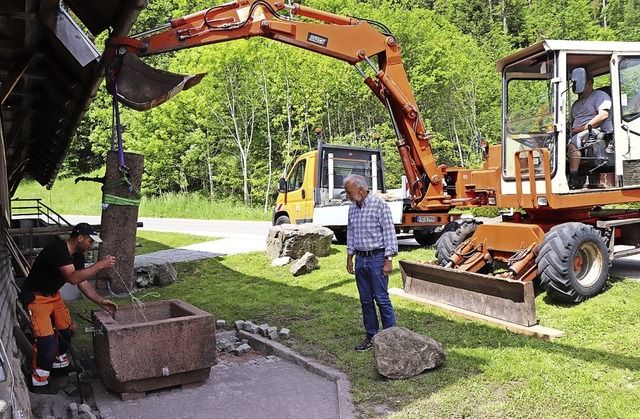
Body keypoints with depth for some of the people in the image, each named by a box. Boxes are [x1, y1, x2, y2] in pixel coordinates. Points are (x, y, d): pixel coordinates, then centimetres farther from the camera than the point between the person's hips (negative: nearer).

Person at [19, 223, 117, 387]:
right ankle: (39, 377, 3)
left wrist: (101, 302, -2)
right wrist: (101, 264, -35)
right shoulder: (58, 249, -30)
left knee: (66, 328, 13)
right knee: (47, 339, -14)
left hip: (53, 295, 9)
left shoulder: (77, 256, -1)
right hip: (35, 297, -9)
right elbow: (73, 278, -38)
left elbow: (83, 282, 4)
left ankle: (59, 358, 38)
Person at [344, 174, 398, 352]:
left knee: (381, 298, -4)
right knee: (365, 300, 9)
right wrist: (350, 257, 16)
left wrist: (388, 260, -15)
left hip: (377, 257, -6)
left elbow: (389, 233, -12)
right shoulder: (353, 208, 10)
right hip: (360, 259, 6)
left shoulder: (379, 205, -11)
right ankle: (371, 335, 19)